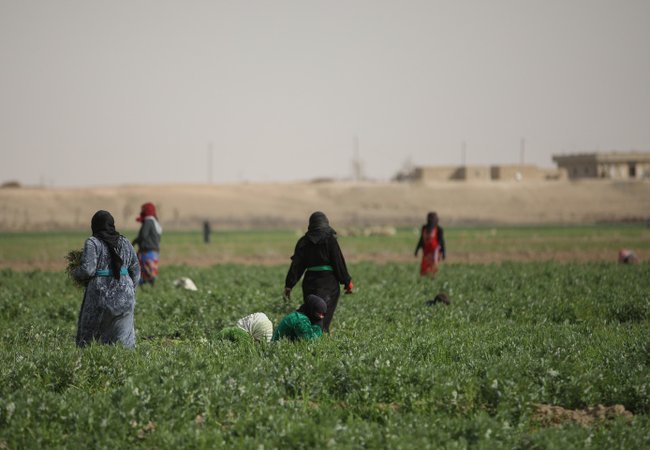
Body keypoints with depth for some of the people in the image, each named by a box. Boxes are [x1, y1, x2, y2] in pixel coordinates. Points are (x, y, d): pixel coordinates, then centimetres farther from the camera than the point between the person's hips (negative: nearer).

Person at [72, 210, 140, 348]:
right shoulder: (125, 243, 9)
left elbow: (87, 270, -14)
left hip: (100, 297, -4)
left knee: (88, 340, 7)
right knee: (123, 342, 7)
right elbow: (135, 271, 11)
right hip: (124, 298, 4)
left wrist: (75, 273, 5)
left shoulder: (93, 243, -6)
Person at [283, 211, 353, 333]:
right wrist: (347, 282, 3)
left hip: (310, 281, 4)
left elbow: (296, 265, 6)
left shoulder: (303, 241, 8)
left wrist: (289, 285, 8)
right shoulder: (330, 239, -4)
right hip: (328, 281, -4)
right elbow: (339, 262, -4)